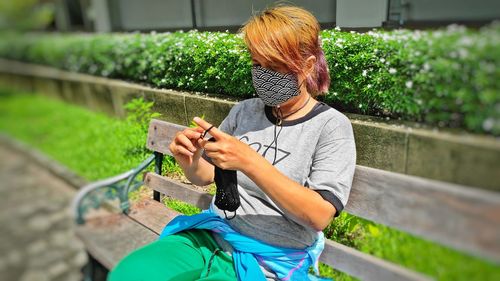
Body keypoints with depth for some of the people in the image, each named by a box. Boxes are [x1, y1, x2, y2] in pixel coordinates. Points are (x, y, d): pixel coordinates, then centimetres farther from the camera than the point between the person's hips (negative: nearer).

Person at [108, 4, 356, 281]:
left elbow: (319, 216, -19)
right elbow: (206, 176, 12)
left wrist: (249, 162, -29)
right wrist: (191, 163, -12)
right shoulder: (244, 110, 3)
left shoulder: (331, 126, -9)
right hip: (213, 236, 5)